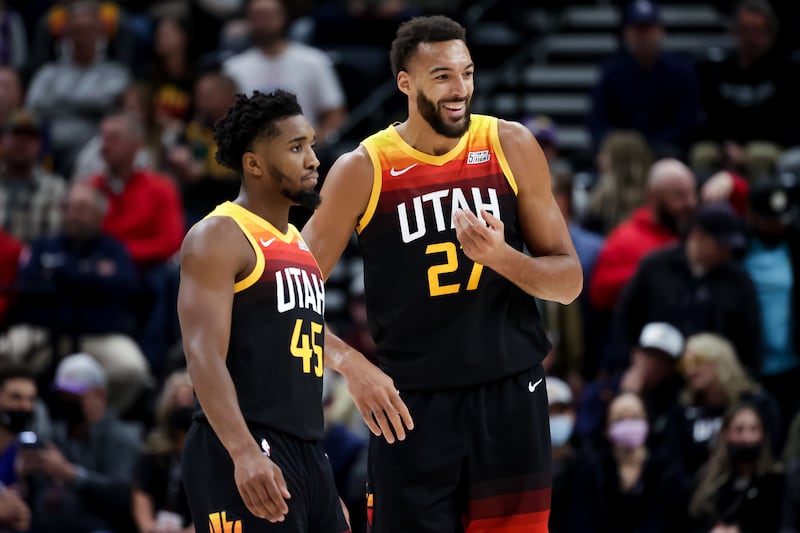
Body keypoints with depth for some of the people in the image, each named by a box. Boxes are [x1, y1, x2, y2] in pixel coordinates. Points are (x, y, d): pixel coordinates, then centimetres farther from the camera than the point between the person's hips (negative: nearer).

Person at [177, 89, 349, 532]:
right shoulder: (219, 237, -7)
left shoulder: (300, 246, 20)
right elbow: (204, 357, -18)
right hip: (242, 454, -9)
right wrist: (244, 452, -31)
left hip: (307, 451, 9)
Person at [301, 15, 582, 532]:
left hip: (510, 394, 2)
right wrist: (352, 364, -17)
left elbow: (569, 282, 4)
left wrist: (502, 257, -16)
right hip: (412, 402, -1)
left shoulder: (511, 147, 0)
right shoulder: (363, 170, -6)